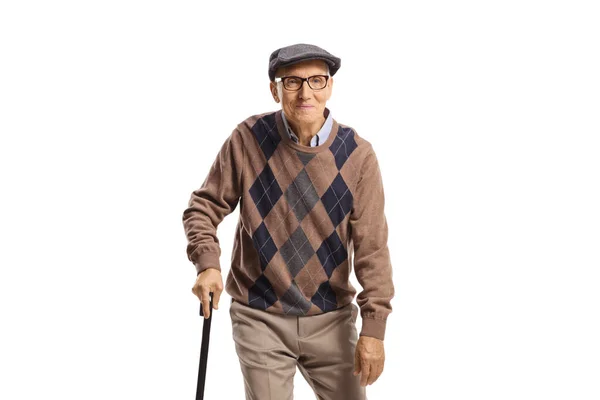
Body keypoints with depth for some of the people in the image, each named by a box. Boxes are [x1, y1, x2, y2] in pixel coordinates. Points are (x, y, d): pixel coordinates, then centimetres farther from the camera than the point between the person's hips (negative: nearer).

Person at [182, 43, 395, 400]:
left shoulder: (357, 154, -9)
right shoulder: (248, 139, -8)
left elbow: (372, 247, -8)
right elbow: (204, 206, 2)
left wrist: (374, 326, -11)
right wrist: (207, 263, -15)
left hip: (331, 319, 1)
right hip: (260, 318, -1)